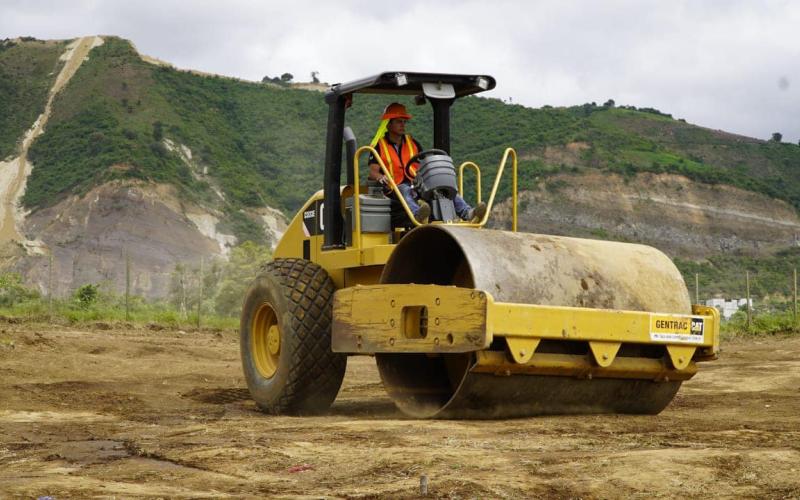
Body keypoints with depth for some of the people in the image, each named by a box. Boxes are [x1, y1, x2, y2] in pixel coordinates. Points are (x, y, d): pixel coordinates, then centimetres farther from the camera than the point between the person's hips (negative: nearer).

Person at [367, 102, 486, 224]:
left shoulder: (413, 143, 23)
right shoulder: (379, 146, 8)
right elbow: (373, 172, -4)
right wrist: (381, 178, -28)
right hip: (395, 188, -5)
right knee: (405, 191, -40)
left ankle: (467, 213, -42)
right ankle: (417, 214, -71)